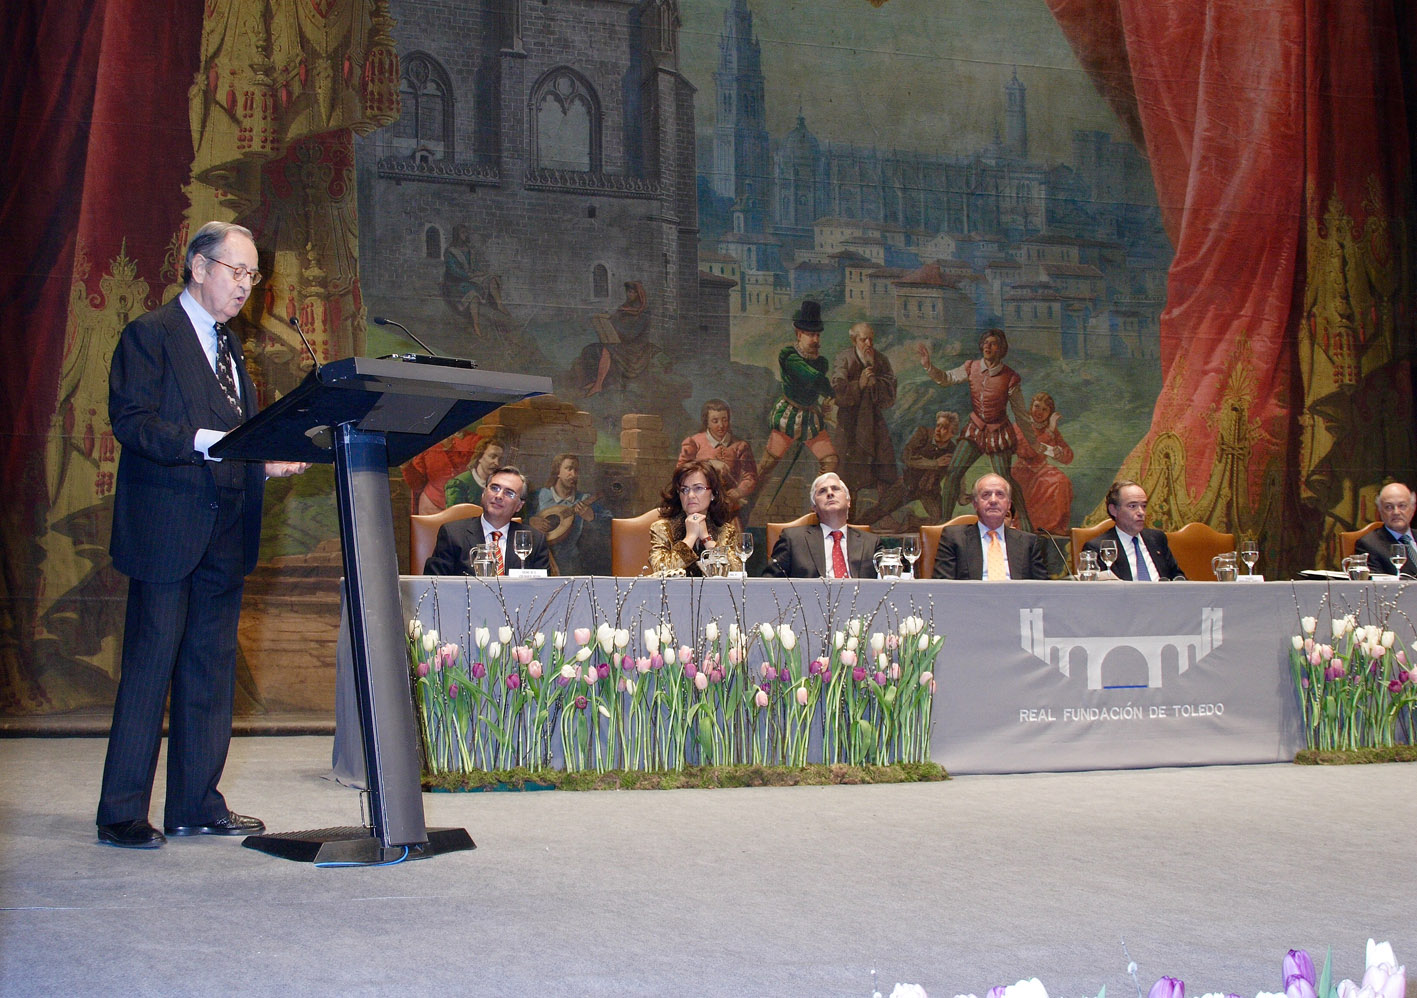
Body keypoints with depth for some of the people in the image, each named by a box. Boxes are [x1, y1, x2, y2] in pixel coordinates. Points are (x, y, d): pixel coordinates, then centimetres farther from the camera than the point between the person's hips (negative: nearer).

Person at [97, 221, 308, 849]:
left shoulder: (229, 347, 20)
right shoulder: (149, 335, -4)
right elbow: (130, 420, -16)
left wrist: (268, 464, 4)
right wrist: (206, 441, -26)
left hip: (225, 533, 8)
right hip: (166, 530, -8)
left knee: (212, 672, 9)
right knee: (149, 669, -6)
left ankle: (195, 804, 17)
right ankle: (122, 814, 0)